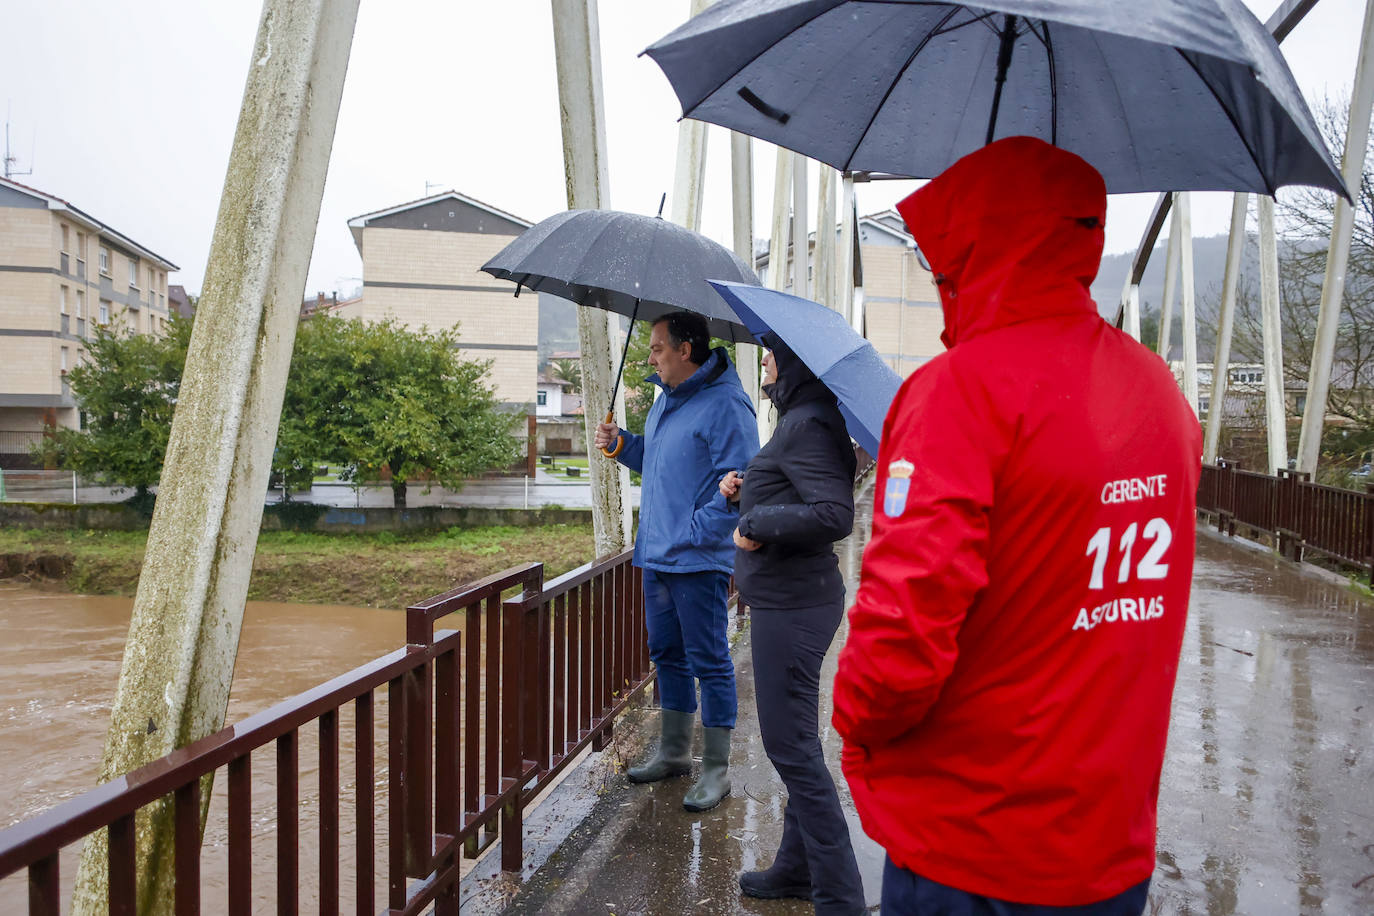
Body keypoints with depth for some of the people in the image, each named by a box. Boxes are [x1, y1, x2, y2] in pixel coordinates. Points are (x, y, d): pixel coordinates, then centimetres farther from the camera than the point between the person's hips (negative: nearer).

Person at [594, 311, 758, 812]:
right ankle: (673, 752, 34)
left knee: (709, 662, 1)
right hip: (656, 555, 9)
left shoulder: (725, 404, -16)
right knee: (667, 654, 18)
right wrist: (622, 444, 10)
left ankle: (716, 769, 15)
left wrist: (695, 532, -22)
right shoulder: (665, 400, 14)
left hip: (698, 562, -9)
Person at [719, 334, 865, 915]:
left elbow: (834, 514, -29)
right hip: (790, 600, 11)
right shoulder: (802, 419, 14)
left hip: (791, 607, -11)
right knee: (794, 742, 19)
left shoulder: (808, 424, -18)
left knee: (791, 746, -2)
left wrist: (755, 524, -19)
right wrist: (747, 491, 7)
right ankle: (798, 869, 34)